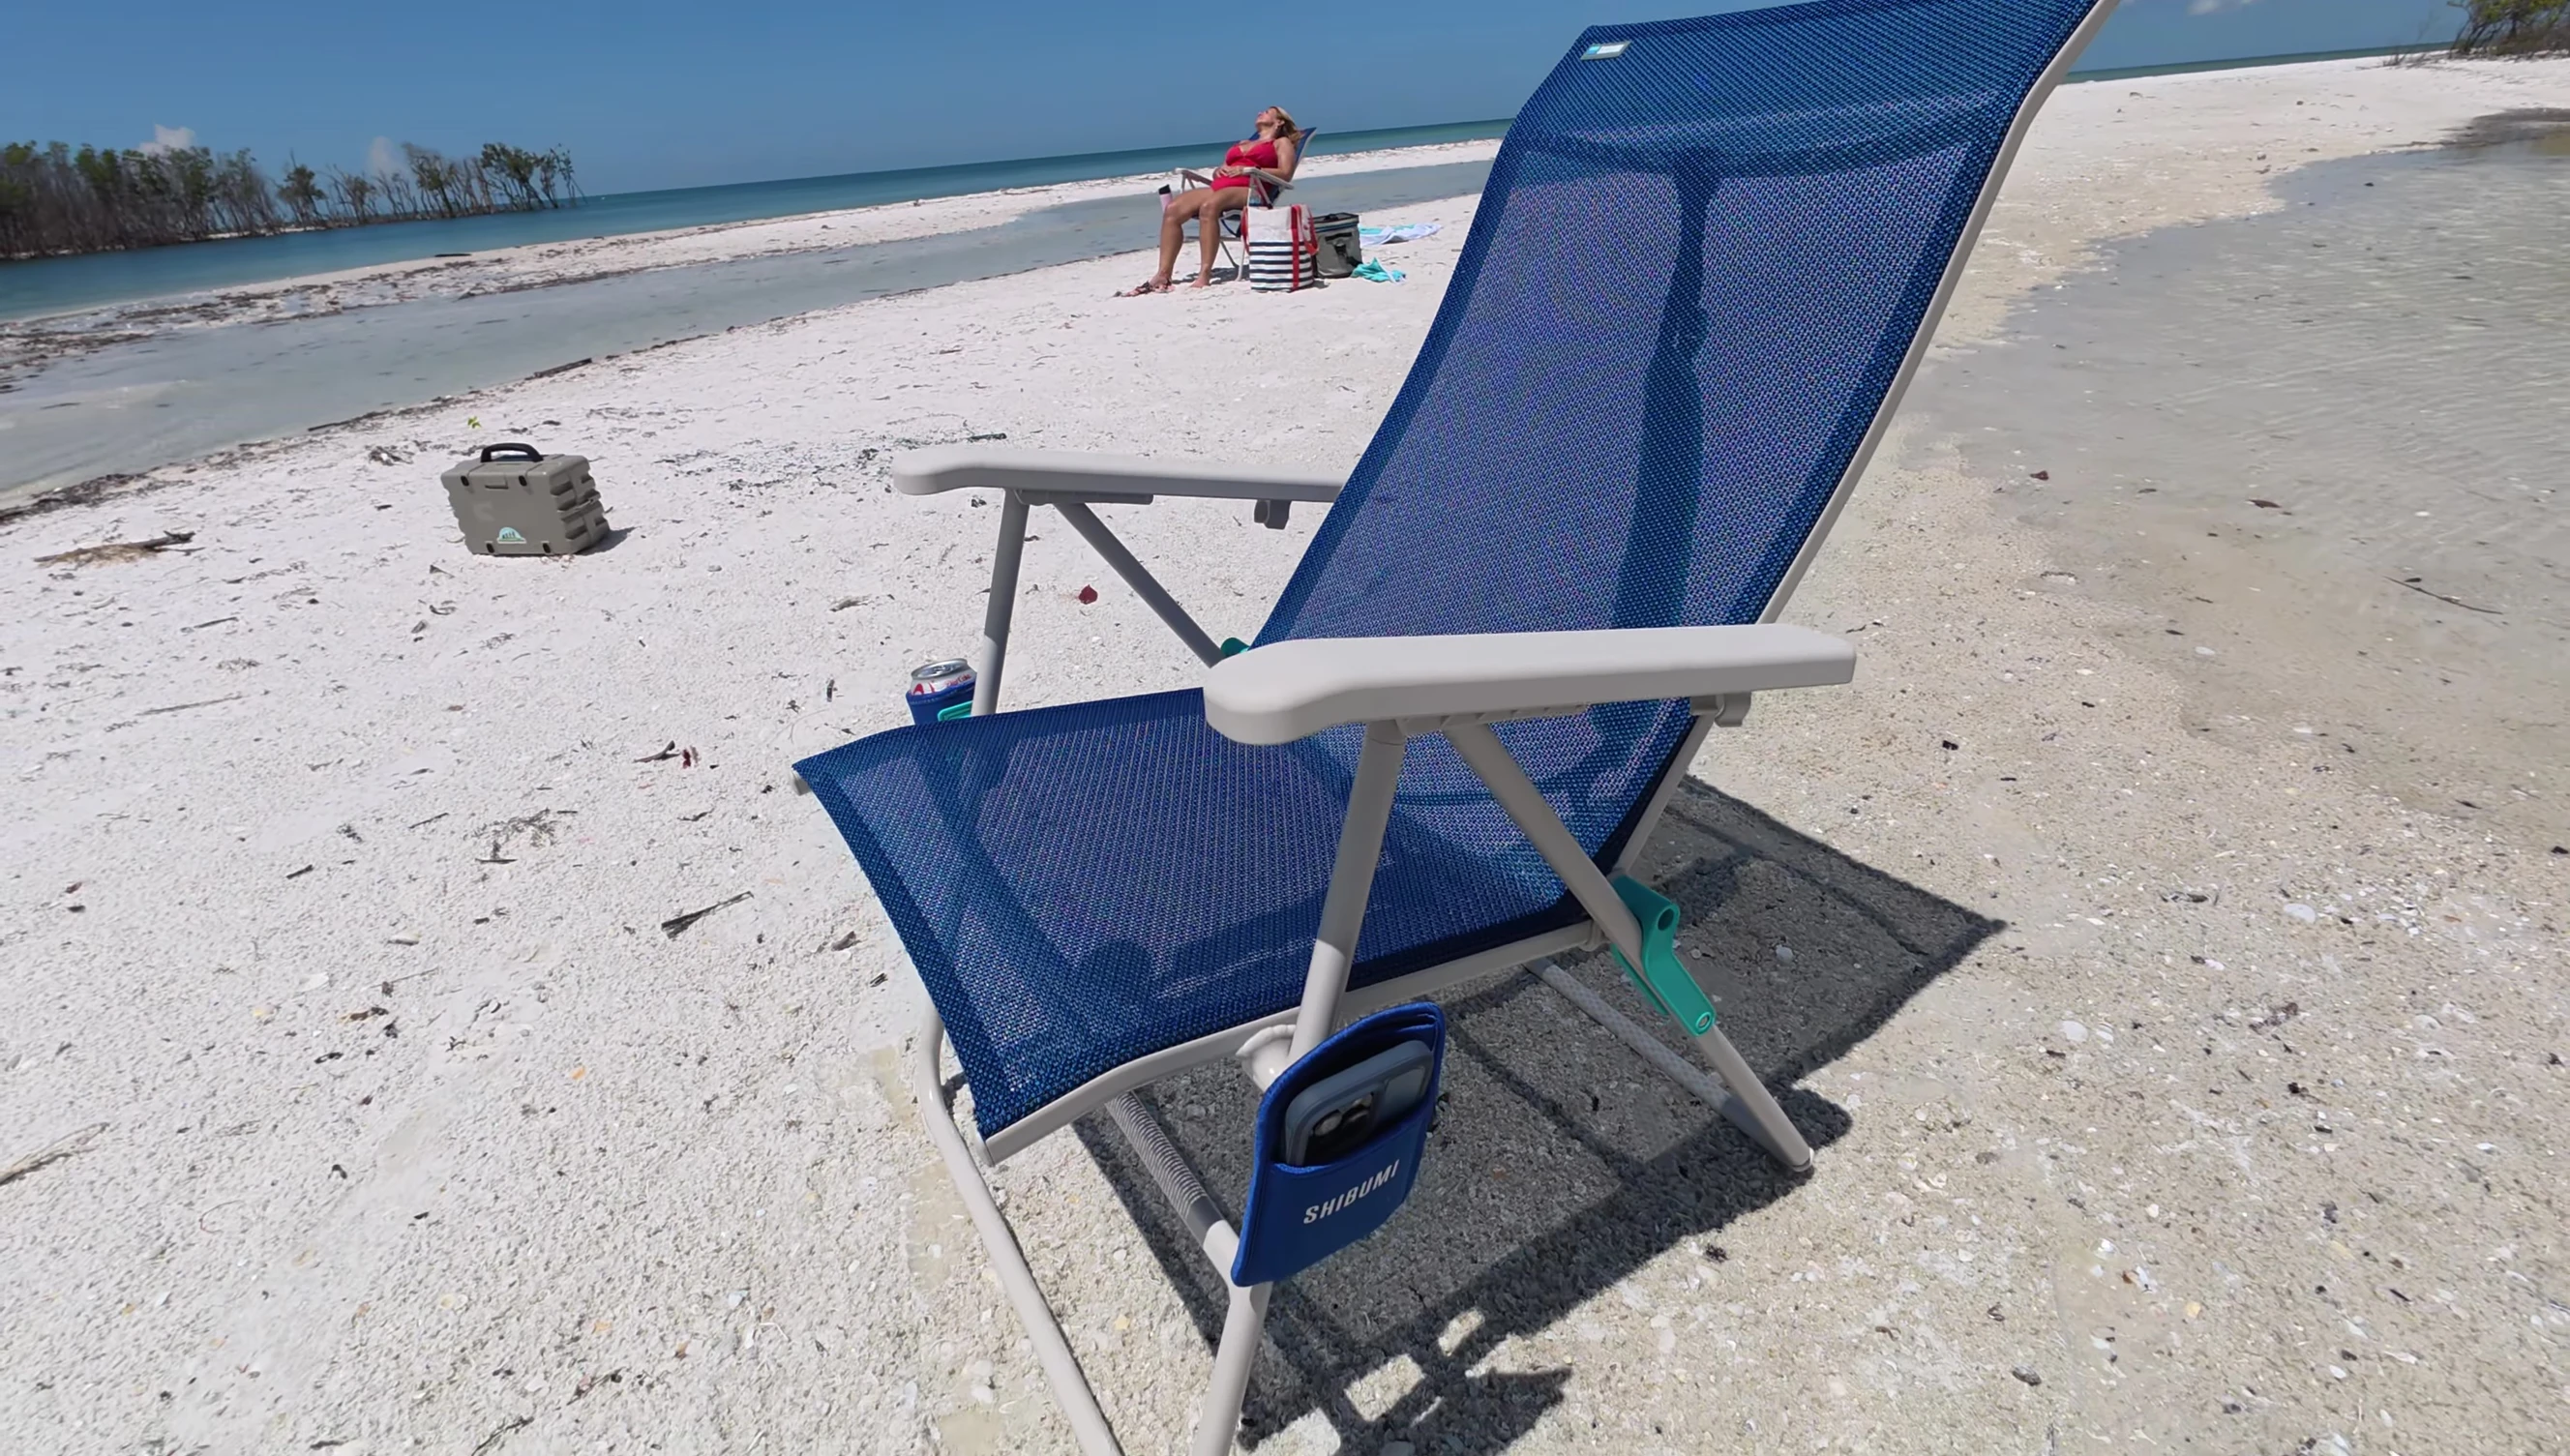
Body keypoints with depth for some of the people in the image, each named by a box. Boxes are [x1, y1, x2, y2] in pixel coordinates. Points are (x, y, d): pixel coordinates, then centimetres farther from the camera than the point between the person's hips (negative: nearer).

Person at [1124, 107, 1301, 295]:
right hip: (1219, 188, 7)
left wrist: (1249, 170, -9)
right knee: (1172, 209, -20)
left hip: (1248, 190, -6)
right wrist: (1219, 170, 7)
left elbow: (1285, 173, -1)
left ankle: (1204, 275, -44)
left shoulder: (1282, 142, 18)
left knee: (1209, 206, -39)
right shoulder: (1241, 144, 38)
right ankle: (1162, 275, -28)